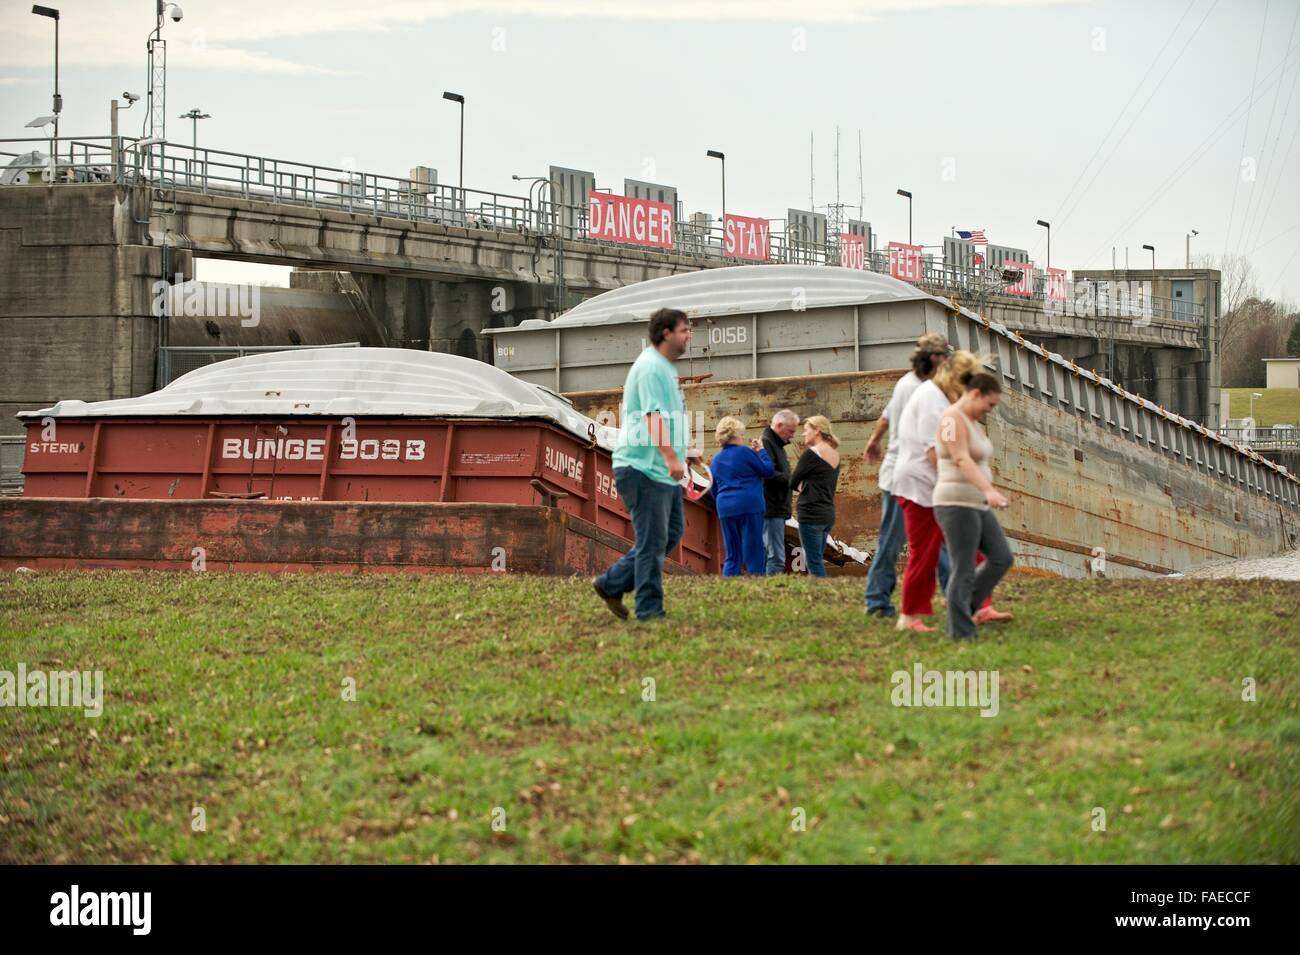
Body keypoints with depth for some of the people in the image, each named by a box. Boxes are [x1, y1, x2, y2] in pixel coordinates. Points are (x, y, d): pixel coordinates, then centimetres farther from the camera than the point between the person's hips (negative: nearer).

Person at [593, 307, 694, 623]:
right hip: (643, 467, -11)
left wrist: (678, 455, 28)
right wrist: (670, 457, -34)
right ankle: (649, 610, -2)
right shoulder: (651, 367, -14)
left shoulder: (664, 368, 19)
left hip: (661, 470, 11)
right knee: (653, 541, -7)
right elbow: (653, 414, -25)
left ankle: (611, 584, 18)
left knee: (671, 534, 12)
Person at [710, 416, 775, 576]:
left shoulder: (716, 460, 15)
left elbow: (714, 491, 22)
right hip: (750, 506, -6)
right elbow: (768, 471, -1)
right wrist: (761, 451, 10)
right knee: (754, 553, -4)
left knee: (732, 557, 10)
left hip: (725, 509, 6)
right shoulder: (745, 452, -4)